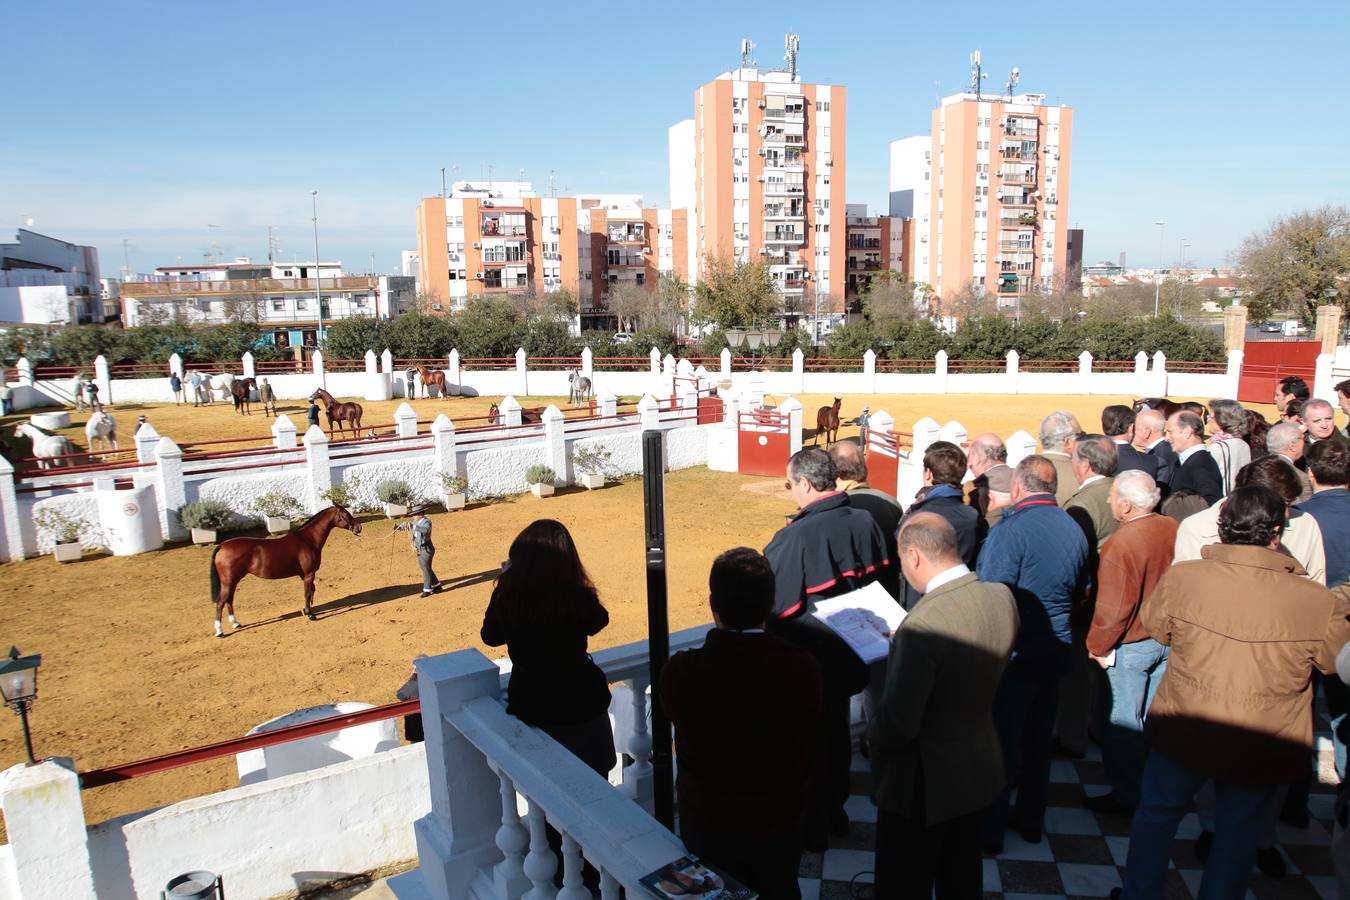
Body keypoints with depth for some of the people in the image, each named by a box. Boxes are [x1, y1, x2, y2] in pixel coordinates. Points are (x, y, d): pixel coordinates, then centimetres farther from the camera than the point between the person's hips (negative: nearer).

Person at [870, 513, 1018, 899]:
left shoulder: (922, 624, -33)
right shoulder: (1003, 597, -11)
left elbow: (897, 725, -27)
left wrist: (872, 737, -5)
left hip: (924, 780, -7)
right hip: (979, 766, 7)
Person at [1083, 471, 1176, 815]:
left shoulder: (1120, 545, -26)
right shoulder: (1173, 529, -6)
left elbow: (1112, 608, -22)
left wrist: (1097, 647, -8)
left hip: (1130, 645, -7)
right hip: (1169, 638, 7)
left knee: (1122, 722, 7)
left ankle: (1127, 796, 19)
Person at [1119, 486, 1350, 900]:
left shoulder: (1181, 576, -19)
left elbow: (1153, 625, 1)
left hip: (1181, 736, 0)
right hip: (1263, 751, 0)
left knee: (1156, 815, 23)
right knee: (1237, 834, 23)